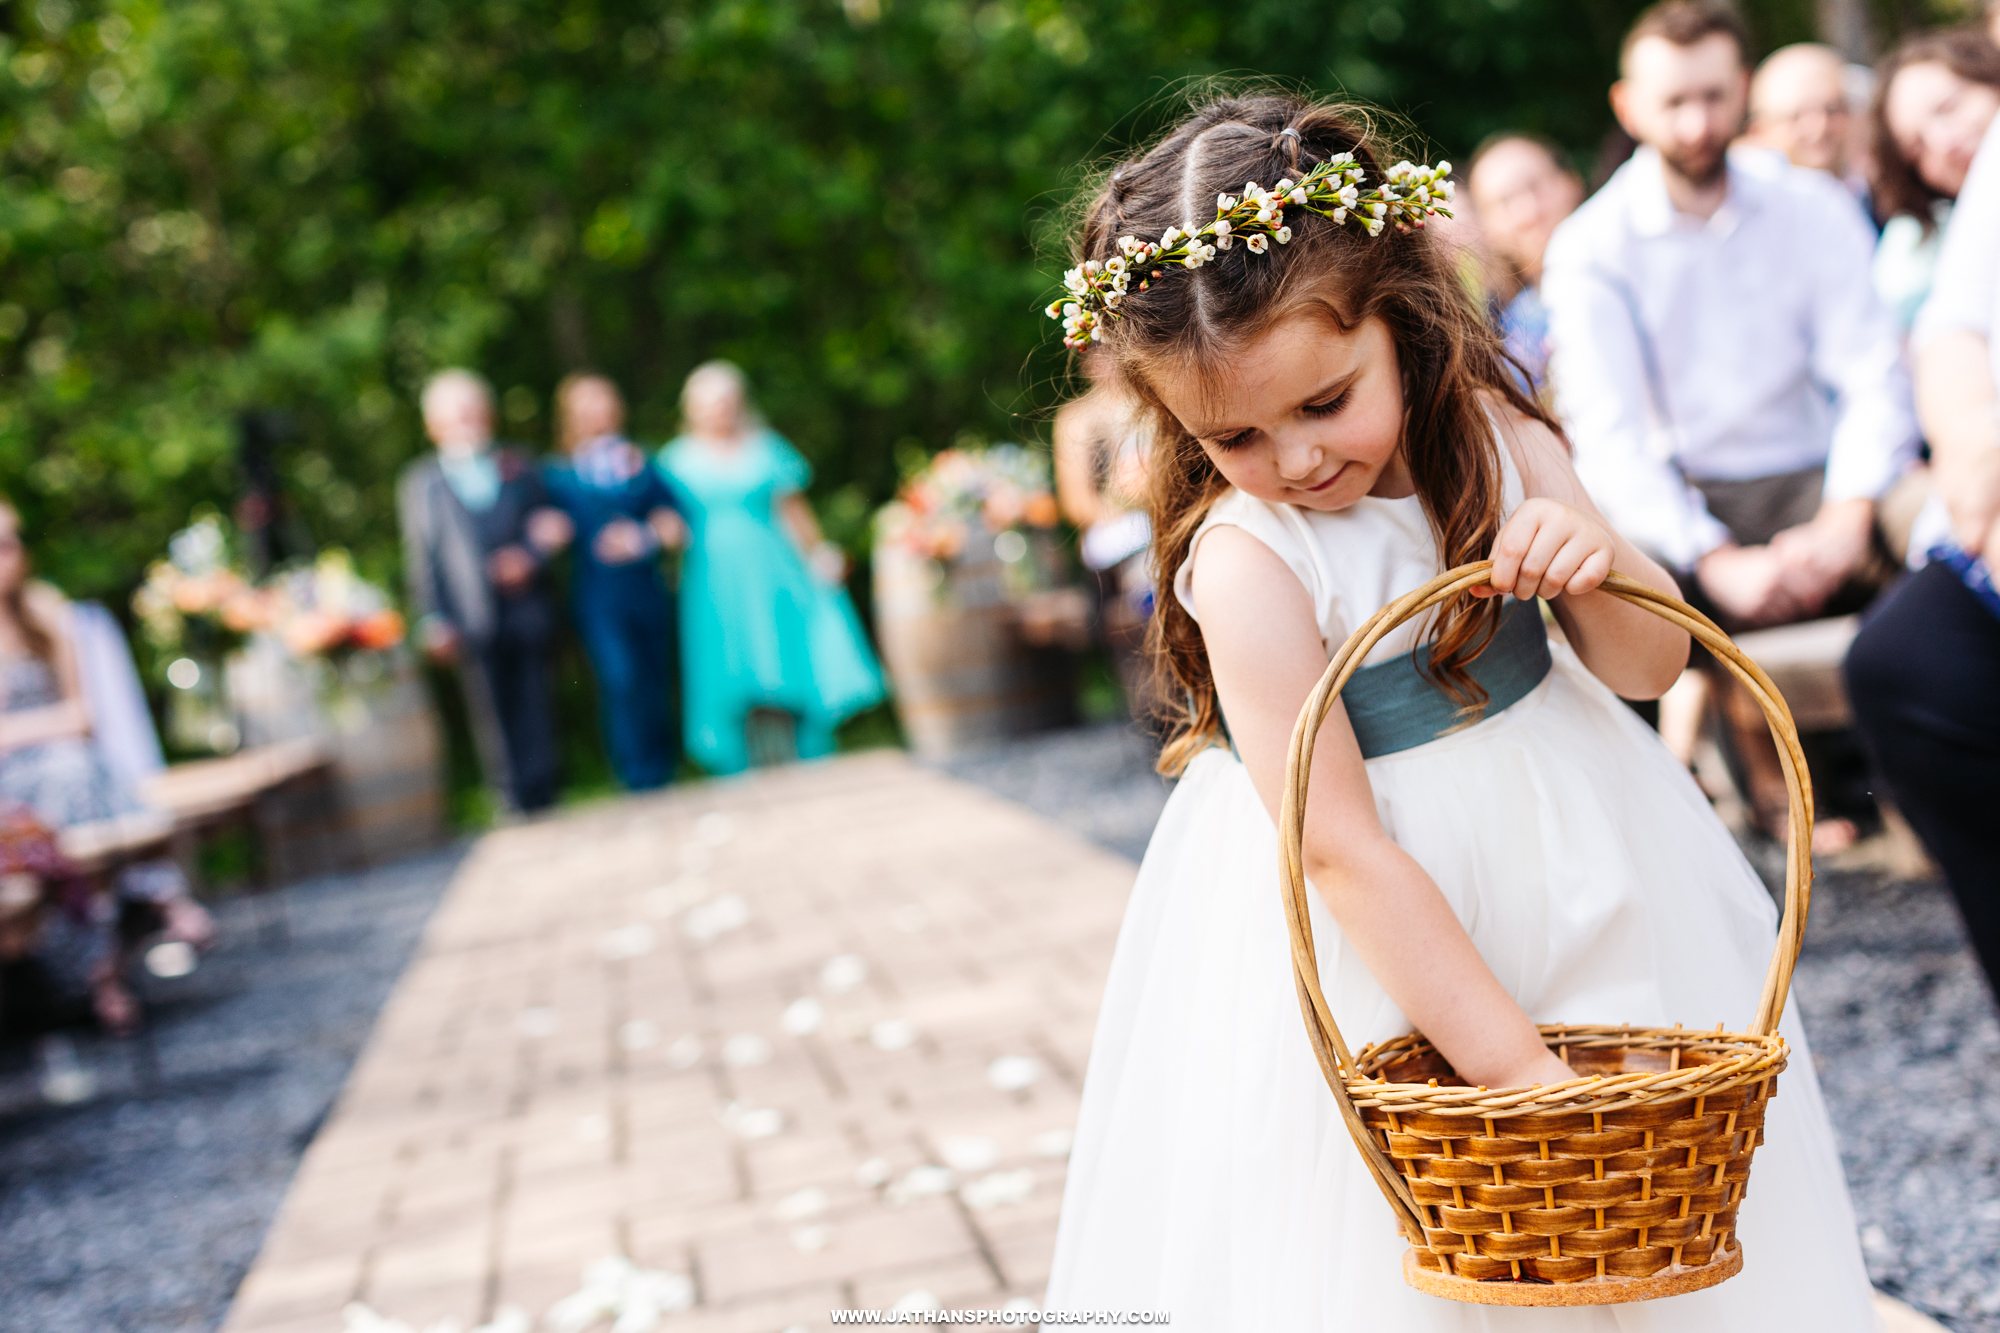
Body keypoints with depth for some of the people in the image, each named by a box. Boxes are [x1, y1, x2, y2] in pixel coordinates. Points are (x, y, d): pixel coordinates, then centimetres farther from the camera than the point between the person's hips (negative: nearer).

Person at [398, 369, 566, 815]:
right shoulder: (418, 483, 6)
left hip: (525, 614, 2)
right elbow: (420, 556, 2)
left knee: (534, 708, 6)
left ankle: (543, 801, 15)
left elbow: (548, 525, 14)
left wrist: (530, 556, -8)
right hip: (472, 623, -2)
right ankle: (515, 803, 6)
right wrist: (434, 622, -6)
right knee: (492, 716, -1)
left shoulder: (517, 467, 12)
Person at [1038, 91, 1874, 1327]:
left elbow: (1651, 666, -1)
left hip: (1574, 842, 5)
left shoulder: (1495, 437, -9)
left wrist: (1597, 567, -24)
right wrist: (1516, 1066, -24)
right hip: (1377, 935, -5)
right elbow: (1342, 852, -24)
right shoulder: (1245, 565, -25)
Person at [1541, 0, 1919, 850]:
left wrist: (1846, 518, -22)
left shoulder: (1811, 209, 5)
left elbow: (1871, 372, -3)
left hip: (1814, 482, 1)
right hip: (1681, 503, -1)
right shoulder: (1591, 250, -3)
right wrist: (1717, 562, -27)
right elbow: (1608, 435, -13)